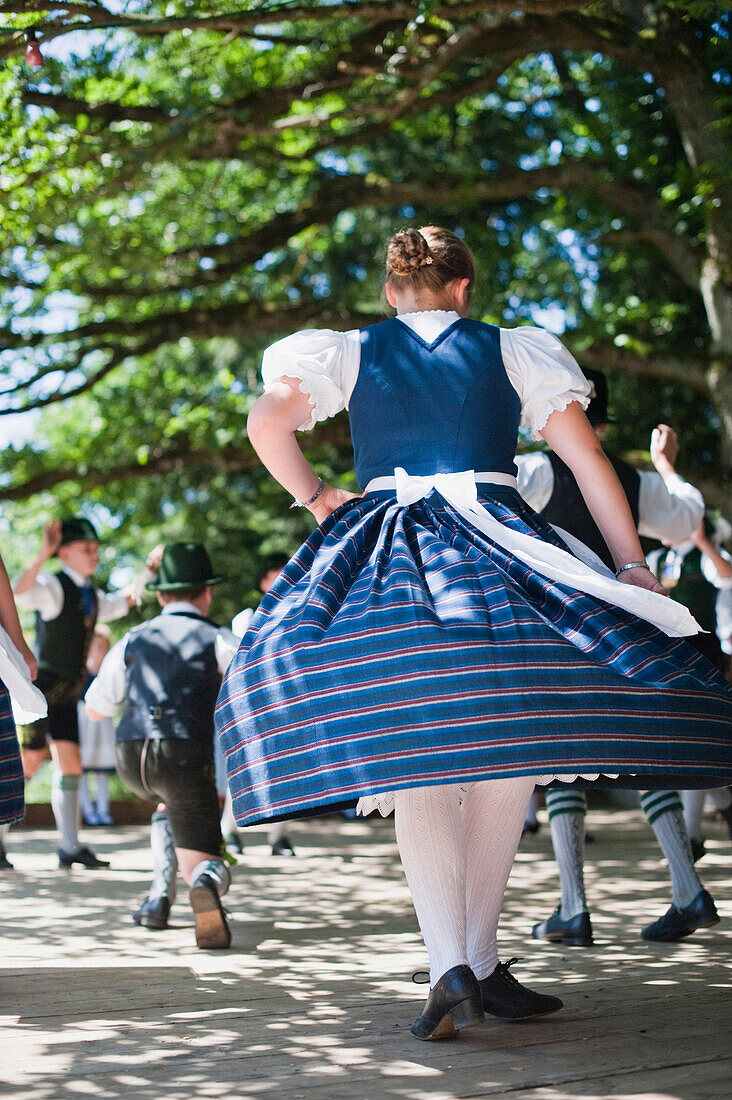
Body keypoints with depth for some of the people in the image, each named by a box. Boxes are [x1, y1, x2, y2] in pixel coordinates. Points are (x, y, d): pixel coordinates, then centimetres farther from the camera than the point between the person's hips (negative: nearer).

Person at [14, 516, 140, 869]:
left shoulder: (91, 596, 13)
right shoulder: (52, 586, -12)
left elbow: (123, 602, 34)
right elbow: (19, 592, -35)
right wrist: (44, 553, -44)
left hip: (66, 693, 8)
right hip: (42, 685, -8)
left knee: (70, 765, 5)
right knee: (28, 763, -7)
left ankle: (69, 847, 8)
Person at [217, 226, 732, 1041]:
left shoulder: (350, 353, 13)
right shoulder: (514, 350, 14)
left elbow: (266, 425, -1)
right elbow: (588, 460, 8)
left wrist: (313, 497, 15)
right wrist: (631, 567, 9)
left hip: (384, 560, 1)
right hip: (497, 556, 0)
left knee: (417, 774, -4)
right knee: (508, 762, 8)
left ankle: (451, 968, -19)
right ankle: (481, 965, 8)